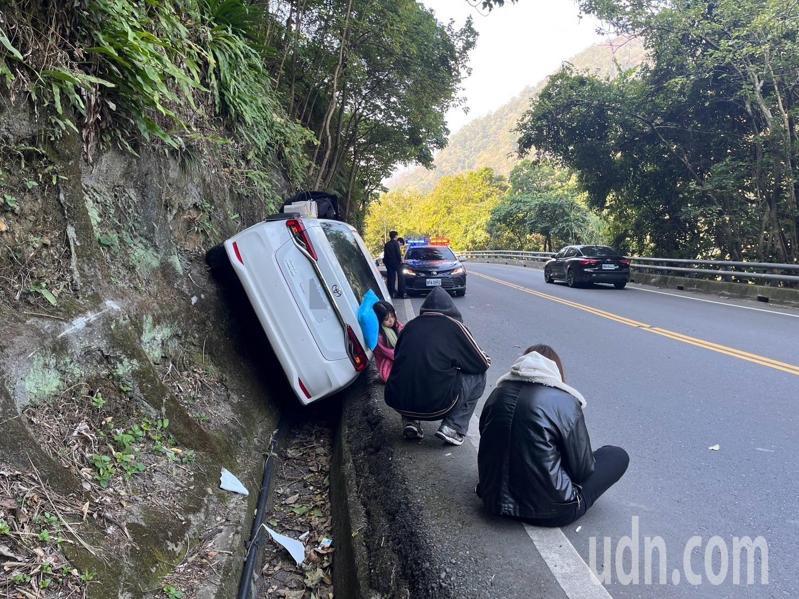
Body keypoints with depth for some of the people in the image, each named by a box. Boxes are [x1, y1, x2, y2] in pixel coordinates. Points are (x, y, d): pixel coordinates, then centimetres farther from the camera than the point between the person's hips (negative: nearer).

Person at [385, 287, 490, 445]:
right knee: (478, 377, 14)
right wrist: (486, 360, 29)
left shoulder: (411, 325, 9)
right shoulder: (453, 326, -2)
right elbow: (481, 364, 4)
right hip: (435, 405, -4)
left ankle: (410, 421, 15)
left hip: (397, 402, 5)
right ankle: (452, 428, 2)